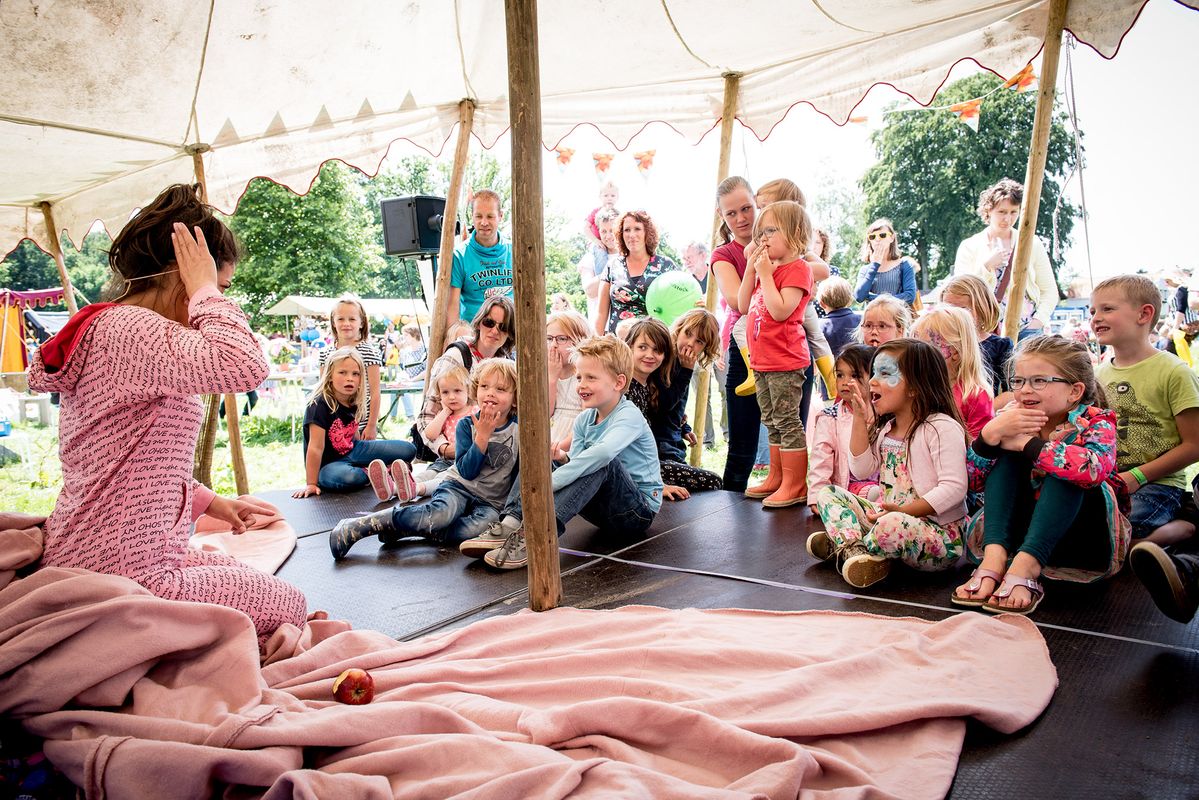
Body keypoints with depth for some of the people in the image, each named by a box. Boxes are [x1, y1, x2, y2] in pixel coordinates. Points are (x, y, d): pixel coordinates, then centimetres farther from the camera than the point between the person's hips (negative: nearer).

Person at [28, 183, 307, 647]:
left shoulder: (106, 328, 13)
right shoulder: (128, 329, -22)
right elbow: (245, 365, -40)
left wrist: (211, 503, 14)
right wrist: (204, 291, -22)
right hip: (123, 579, -11)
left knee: (257, 579, 26)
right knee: (288, 607, 6)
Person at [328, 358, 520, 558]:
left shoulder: (519, 428, -2)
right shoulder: (467, 424, -2)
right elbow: (467, 471, -12)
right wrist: (483, 435, -19)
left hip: (491, 502, 1)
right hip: (459, 486, -1)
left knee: (482, 527, -36)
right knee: (441, 513, -36)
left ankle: (401, 529, -26)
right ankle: (359, 525, -28)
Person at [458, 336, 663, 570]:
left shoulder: (629, 416, -19)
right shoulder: (584, 420, 5)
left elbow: (603, 452, -39)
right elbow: (578, 469, 1)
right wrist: (562, 458, -22)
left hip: (640, 512, -7)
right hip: (606, 510, 7)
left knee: (602, 462, -35)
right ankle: (510, 525, -23)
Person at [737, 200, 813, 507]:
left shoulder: (797, 269, -11)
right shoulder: (768, 268, 15)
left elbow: (780, 311, -23)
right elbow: (743, 306, 10)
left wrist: (765, 274, -18)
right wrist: (752, 270, 3)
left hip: (785, 361, -9)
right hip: (762, 361, 9)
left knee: (787, 421, -4)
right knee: (771, 422, 16)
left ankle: (795, 485, 2)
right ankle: (776, 478, 27)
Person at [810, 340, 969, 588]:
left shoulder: (942, 427, -15)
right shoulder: (885, 428, 12)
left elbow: (953, 488, -22)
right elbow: (861, 470, 5)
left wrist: (903, 511, -27)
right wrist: (860, 421, 1)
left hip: (941, 535, -8)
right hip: (890, 516, 9)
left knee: (892, 526, -41)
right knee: (828, 494, 5)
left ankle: (841, 544, -10)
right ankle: (855, 548, -20)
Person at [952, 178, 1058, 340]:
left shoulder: (1032, 244, 11)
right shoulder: (970, 247, 7)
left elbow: (1050, 291, 12)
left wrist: (1038, 321, -3)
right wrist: (986, 266, -11)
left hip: (1026, 329, 1)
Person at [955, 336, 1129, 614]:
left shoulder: (1095, 422, -9)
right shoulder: (1010, 418, 1)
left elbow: (1094, 467, -36)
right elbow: (973, 482, -10)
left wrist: (1026, 443, -27)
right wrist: (990, 433, -25)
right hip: (1017, 534, 3)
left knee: (1068, 473, -28)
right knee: (1006, 454, -16)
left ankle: (1024, 567, -40)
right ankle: (994, 558, -34)